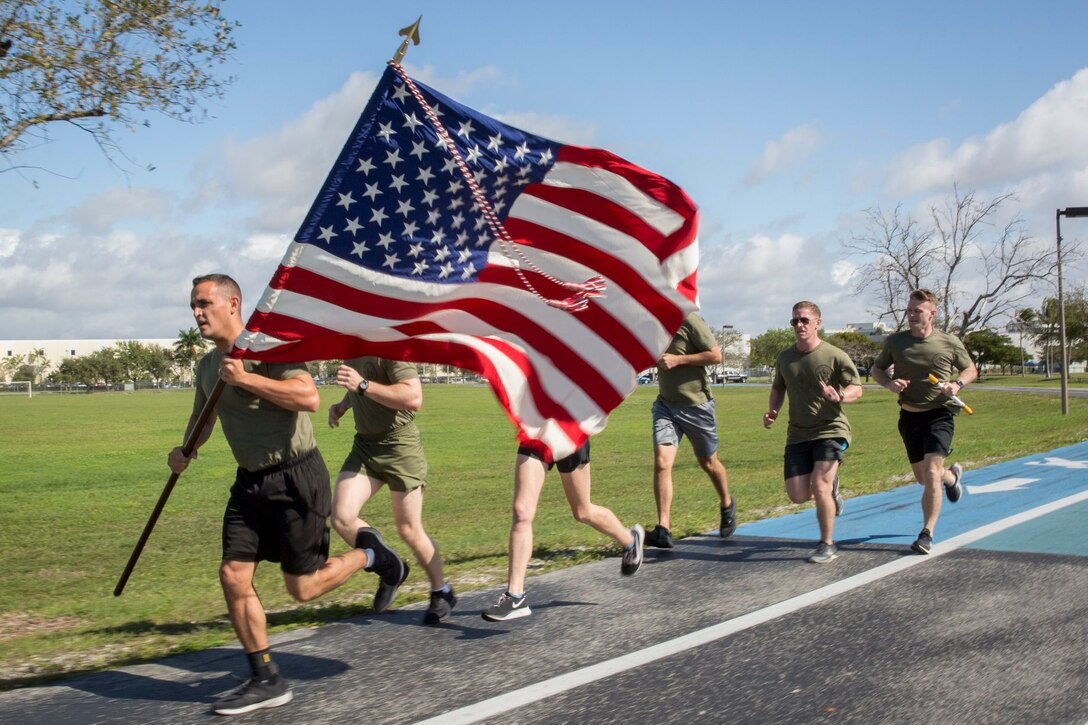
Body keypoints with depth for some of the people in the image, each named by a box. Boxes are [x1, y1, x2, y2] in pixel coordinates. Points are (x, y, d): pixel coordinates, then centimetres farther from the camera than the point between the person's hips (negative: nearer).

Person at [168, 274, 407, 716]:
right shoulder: (208, 366, 10)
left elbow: (310, 398, -29)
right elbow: (202, 417, 25)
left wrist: (246, 379, -28)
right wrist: (186, 451, 4)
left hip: (296, 477, -8)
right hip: (251, 481, 8)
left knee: (302, 588, -2)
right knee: (233, 576, -1)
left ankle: (369, 554, 26)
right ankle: (266, 681, 11)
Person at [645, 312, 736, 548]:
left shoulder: (688, 320, -16)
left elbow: (716, 355, -16)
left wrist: (677, 360, -22)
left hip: (696, 406, -4)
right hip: (665, 405, 5)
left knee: (708, 463, 15)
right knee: (661, 462, -13)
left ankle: (727, 505, 44)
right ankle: (663, 530, -15)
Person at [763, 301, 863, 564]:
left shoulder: (835, 356, -8)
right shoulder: (784, 357, 7)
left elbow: (857, 388, -3)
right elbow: (778, 388, 21)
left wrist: (839, 397, -25)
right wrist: (772, 411, 2)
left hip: (830, 430, -5)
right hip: (797, 434, 5)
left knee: (819, 486, -17)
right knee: (797, 495, -2)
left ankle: (827, 545, 4)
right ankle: (831, 486, 34)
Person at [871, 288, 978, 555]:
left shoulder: (949, 342, -5)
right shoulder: (895, 341, -1)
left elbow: (971, 369, 9)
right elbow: (877, 368, 12)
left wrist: (957, 384, -13)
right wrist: (889, 383, -10)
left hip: (939, 414, -4)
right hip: (909, 415, 4)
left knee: (930, 471, -18)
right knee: (922, 477, 15)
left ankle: (927, 534, -9)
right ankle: (952, 476, 52)